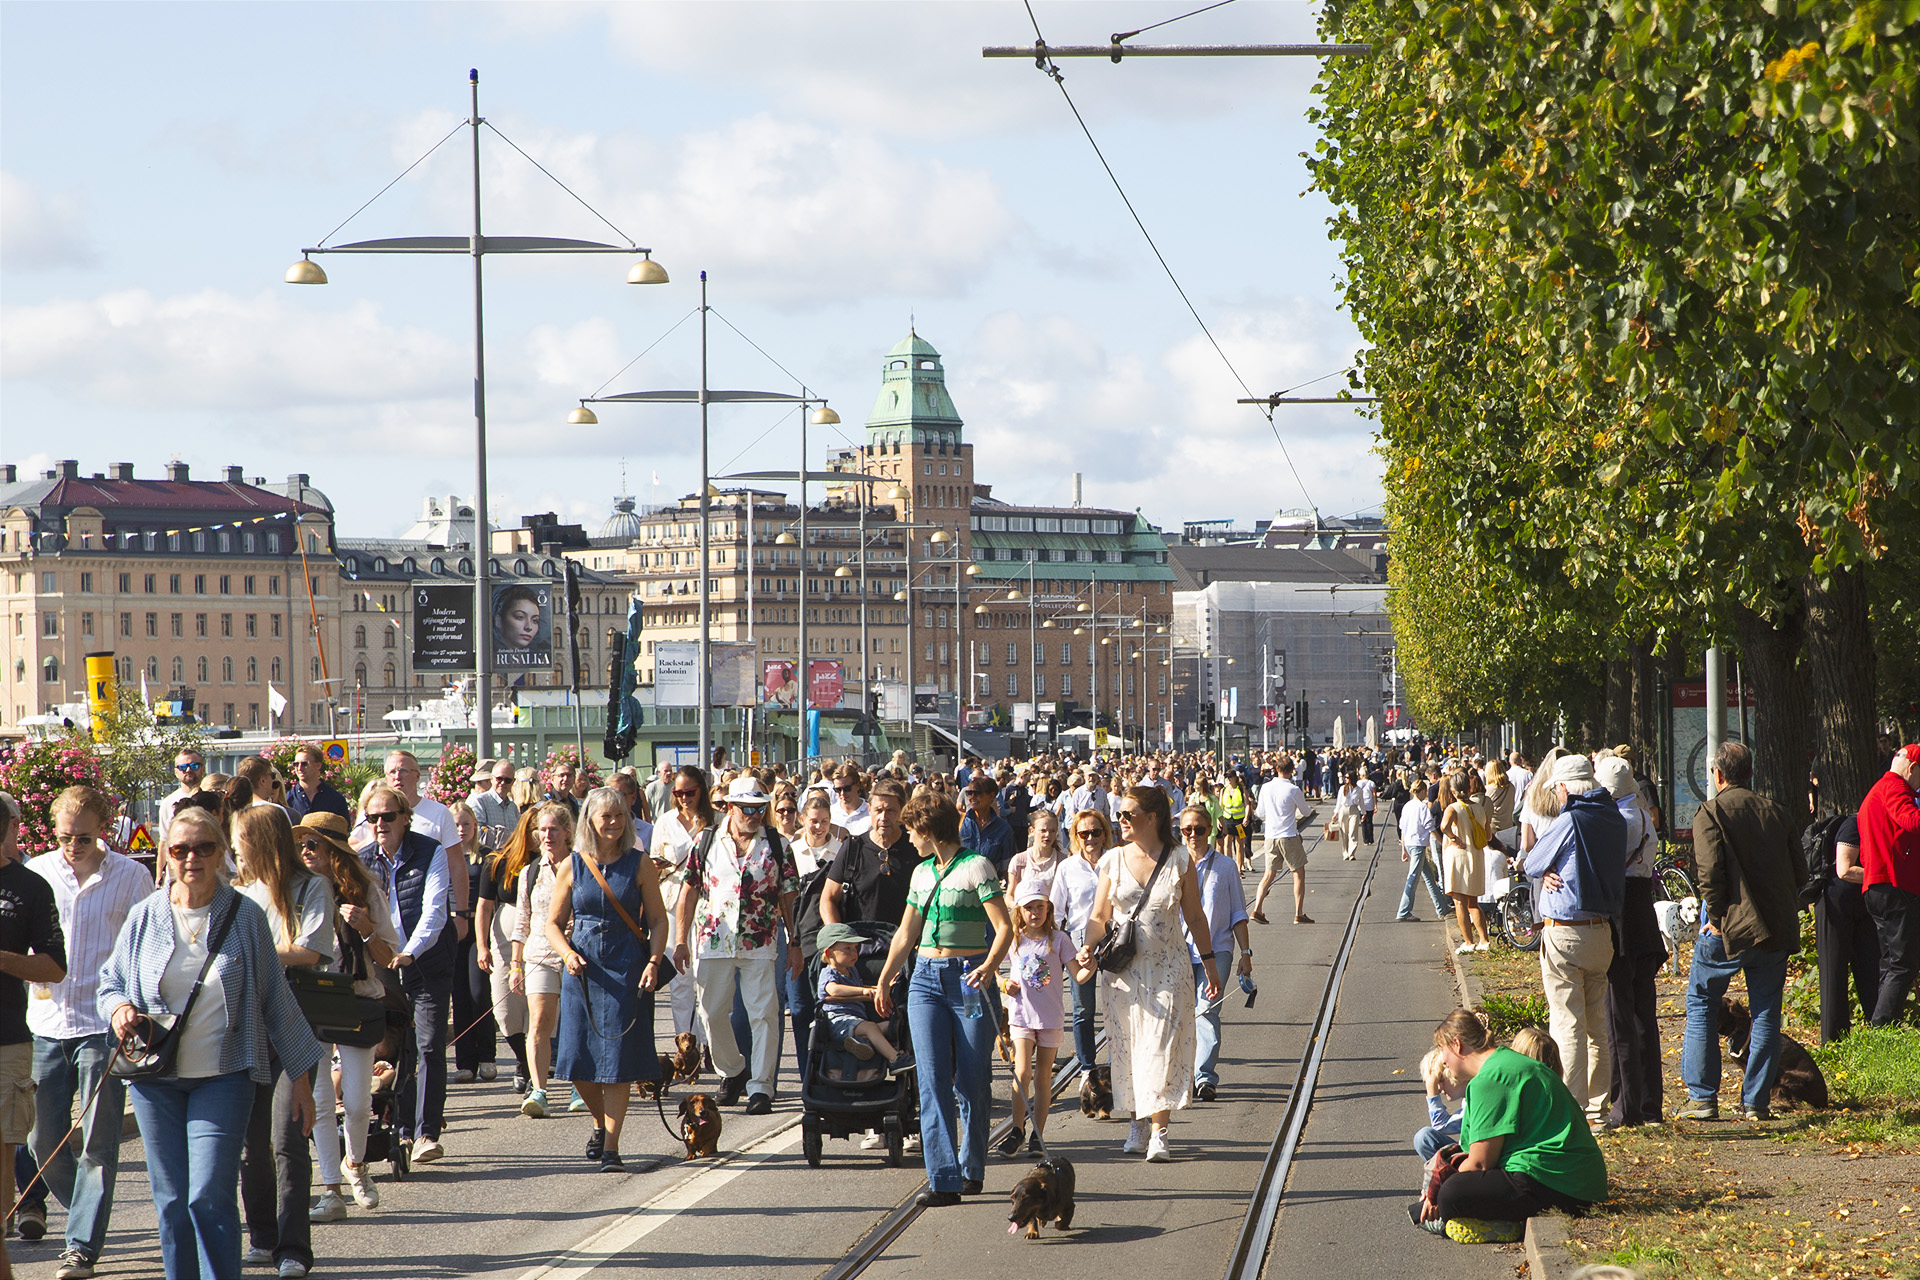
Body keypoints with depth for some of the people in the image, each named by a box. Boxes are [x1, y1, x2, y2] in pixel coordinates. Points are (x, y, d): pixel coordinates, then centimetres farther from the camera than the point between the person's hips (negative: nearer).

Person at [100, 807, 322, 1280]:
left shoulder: (245, 916, -1)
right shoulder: (146, 916, 4)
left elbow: (275, 998, 4)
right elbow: (111, 982, 14)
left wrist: (301, 1075, 6)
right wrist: (120, 1009, -10)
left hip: (222, 1076, -3)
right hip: (156, 1078, 3)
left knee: (210, 1199, -13)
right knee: (171, 1202, 6)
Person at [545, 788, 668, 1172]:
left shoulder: (638, 864, 2)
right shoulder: (573, 866, 5)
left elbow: (658, 919, 3)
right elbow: (554, 922, 9)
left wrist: (653, 961, -11)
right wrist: (567, 953, -10)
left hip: (626, 967, -2)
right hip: (583, 967, 2)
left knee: (618, 1058, -6)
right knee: (578, 1059, 3)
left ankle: (611, 1147, 0)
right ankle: (601, 1123, 30)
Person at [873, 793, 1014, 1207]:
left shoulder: (975, 867, -5)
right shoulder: (922, 873, 15)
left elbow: (1004, 928, -11)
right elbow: (906, 934, 23)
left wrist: (989, 967, -26)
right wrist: (884, 982, 23)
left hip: (968, 978, -5)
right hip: (926, 979, 5)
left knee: (972, 1079, 1)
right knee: (933, 1079, -6)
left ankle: (972, 1169, 17)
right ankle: (944, 1178, -10)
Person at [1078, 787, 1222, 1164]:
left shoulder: (1179, 861, -1)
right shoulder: (1113, 861, 3)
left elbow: (1195, 916, 7)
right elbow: (1099, 916, 6)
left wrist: (1209, 962, 9)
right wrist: (1090, 948, -12)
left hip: (1167, 968, -2)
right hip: (1123, 968, 2)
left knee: (1162, 1047, -9)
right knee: (1127, 1047, 4)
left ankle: (1159, 1132, -9)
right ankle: (1137, 1123, 18)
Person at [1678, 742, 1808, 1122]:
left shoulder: (1710, 813, -5)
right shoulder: (1774, 812, 10)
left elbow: (1711, 871, -16)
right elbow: (1799, 869, 8)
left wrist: (1715, 916, -7)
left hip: (1729, 925, -4)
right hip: (1777, 927, 4)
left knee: (1701, 1005, 9)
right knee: (1766, 1012, 9)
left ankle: (1702, 1096, 5)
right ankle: (1756, 1101, 9)